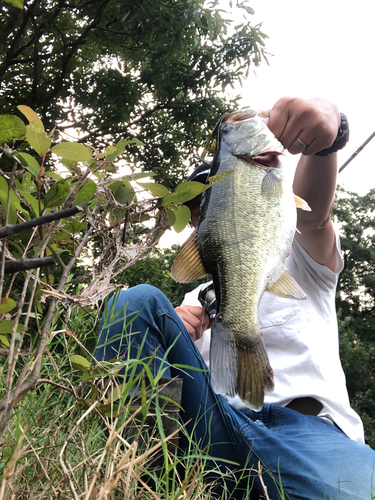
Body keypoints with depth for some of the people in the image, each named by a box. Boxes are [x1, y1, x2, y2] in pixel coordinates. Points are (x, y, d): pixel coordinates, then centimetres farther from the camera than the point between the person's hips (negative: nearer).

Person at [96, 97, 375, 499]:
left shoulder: (298, 263, 18)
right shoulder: (197, 299, 28)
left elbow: (313, 211, -6)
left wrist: (328, 126, -27)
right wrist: (177, 334, -5)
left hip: (309, 425, -4)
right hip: (216, 430, 4)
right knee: (141, 300, -13)